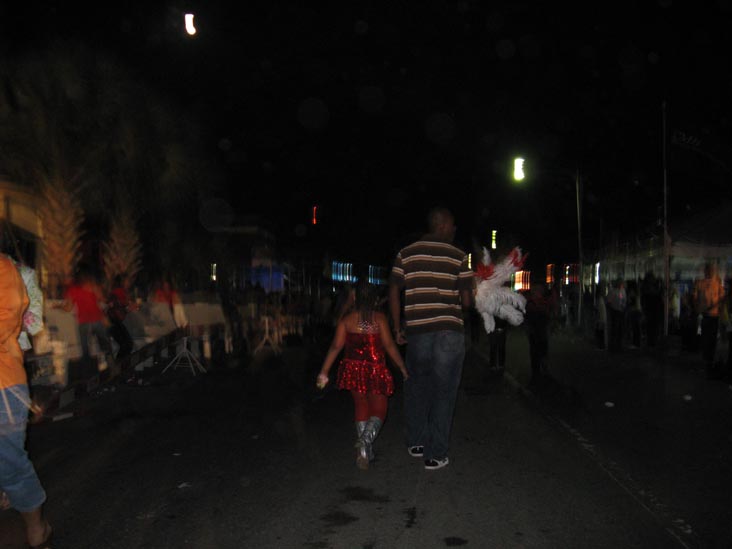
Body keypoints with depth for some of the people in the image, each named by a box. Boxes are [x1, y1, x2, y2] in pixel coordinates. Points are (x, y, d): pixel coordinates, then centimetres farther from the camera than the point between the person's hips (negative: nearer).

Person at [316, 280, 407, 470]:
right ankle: (366, 441, -21)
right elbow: (389, 345, -9)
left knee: (361, 406, 19)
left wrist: (324, 372, 0)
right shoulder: (379, 318, -8)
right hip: (375, 371, -3)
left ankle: (366, 451, 21)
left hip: (353, 369, 3)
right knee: (378, 411, 6)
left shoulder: (347, 319, -1)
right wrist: (402, 367, 1)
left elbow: (336, 346, -4)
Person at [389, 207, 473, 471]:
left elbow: (394, 292, 2)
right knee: (443, 392, 6)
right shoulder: (458, 256, -2)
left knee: (417, 386, 21)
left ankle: (416, 443, 29)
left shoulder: (406, 253, 4)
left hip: (417, 331, 3)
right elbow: (466, 301, -3)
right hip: (450, 332, -2)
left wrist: (397, 327, 9)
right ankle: (435, 455, 9)